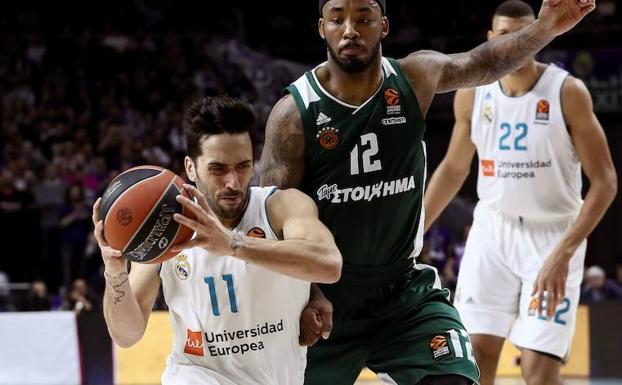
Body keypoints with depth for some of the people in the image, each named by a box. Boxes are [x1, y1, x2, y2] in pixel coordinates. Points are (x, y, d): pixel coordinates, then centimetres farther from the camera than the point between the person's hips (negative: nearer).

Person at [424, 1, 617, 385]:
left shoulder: (568, 92, -15)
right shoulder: (472, 95, -1)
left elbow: (604, 182, -14)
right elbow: (454, 169, 15)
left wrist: (564, 252, -24)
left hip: (552, 235, -4)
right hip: (493, 229, 4)